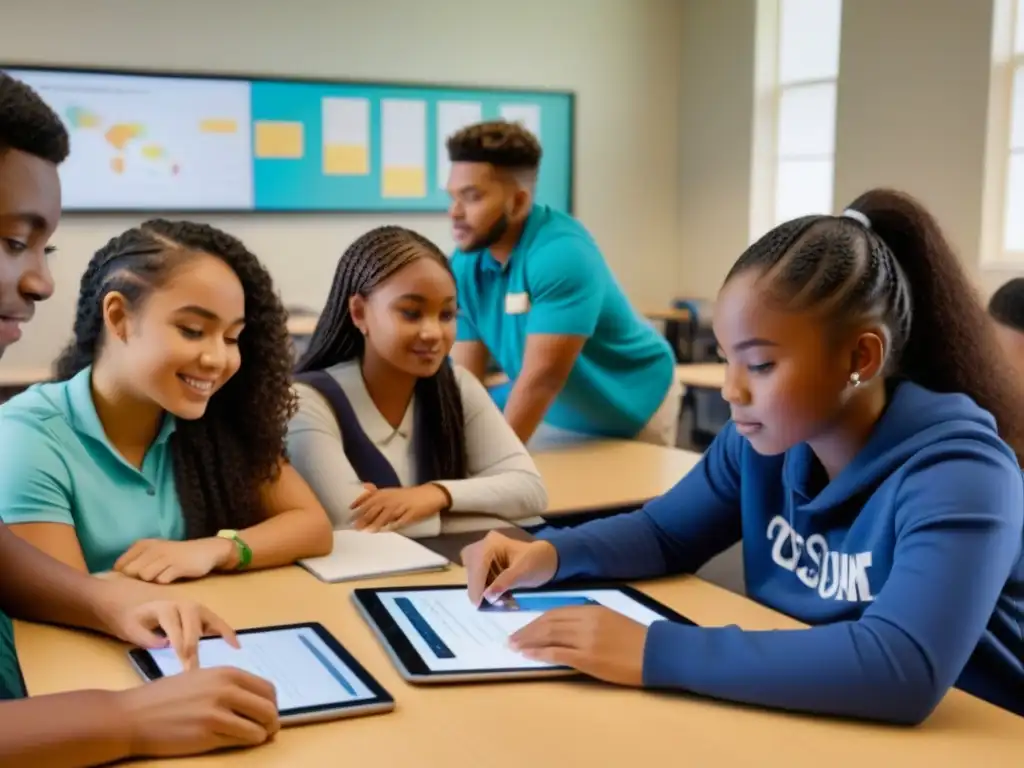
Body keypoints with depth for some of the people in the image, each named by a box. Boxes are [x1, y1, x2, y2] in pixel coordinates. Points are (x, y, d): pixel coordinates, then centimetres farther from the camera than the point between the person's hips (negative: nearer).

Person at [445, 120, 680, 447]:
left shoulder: (562, 254, -29)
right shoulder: (464, 265, -10)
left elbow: (542, 377, -32)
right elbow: (466, 375, -11)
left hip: (629, 413, -5)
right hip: (555, 416, 5)